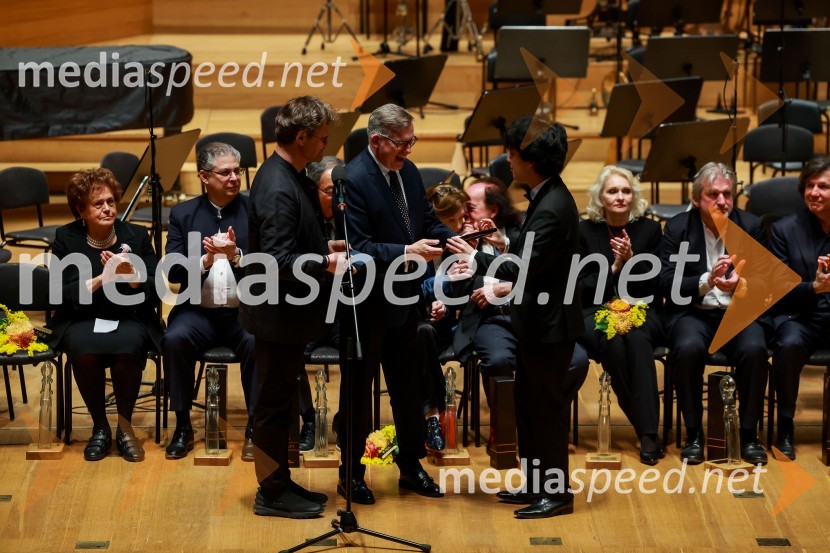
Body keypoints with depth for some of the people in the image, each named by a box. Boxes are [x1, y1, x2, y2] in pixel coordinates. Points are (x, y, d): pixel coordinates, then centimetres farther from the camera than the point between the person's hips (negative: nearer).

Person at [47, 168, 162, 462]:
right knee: (84, 350, -33)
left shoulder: (136, 236, 2)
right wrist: (102, 278, -23)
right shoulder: (66, 238, 1)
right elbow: (65, 295, -8)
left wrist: (130, 275, -23)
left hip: (129, 319, 0)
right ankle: (99, 427, -11)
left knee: (127, 347, -33)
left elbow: (154, 293, -2)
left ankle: (125, 425, -11)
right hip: (82, 321, 0)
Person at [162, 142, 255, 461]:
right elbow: (173, 273, 1)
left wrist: (235, 255, -21)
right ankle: (183, 428, -13)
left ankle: (255, 428, -15)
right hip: (199, 311, 1)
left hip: (245, 312, -1)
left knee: (257, 343, -32)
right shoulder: (183, 214, 8)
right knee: (175, 339, -29)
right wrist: (205, 261, -17)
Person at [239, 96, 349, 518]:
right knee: (274, 402, 0)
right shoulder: (278, 189, -24)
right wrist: (326, 264, -31)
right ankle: (271, 494, 10)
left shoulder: (291, 176, 8)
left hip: (289, 311, 10)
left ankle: (279, 483, 27)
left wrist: (326, 247, 9)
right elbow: (279, 260, -29)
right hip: (278, 313, -10)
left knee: (280, 400, 17)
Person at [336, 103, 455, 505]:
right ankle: (351, 475, 20)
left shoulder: (408, 172, 4)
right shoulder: (353, 181, -20)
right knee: (358, 392, 7)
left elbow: (426, 219, 15)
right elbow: (358, 249, -24)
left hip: (403, 302, 8)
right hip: (366, 307, -7)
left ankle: (411, 467, 30)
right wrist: (407, 253, -33)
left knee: (407, 388, 17)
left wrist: (449, 238, -6)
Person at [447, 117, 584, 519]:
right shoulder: (545, 196, 6)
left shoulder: (552, 209, -25)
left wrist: (476, 258, -17)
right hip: (538, 318, 10)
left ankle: (556, 493, 11)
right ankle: (536, 485, 28)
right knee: (528, 404, 17)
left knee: (547, 407, 1)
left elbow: (526, 268, -27)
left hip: (549, 323, -10)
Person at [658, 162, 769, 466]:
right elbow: (666, 284, -8)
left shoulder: (752, 226, 3)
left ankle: (749, 435, -14)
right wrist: (706, 281, -25)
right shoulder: (677, 228, 0)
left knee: (755, 349, -31)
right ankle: (694, 434, -16)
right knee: (688, 348, -34)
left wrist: (741, 284, -23)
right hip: (694, 313, -1)